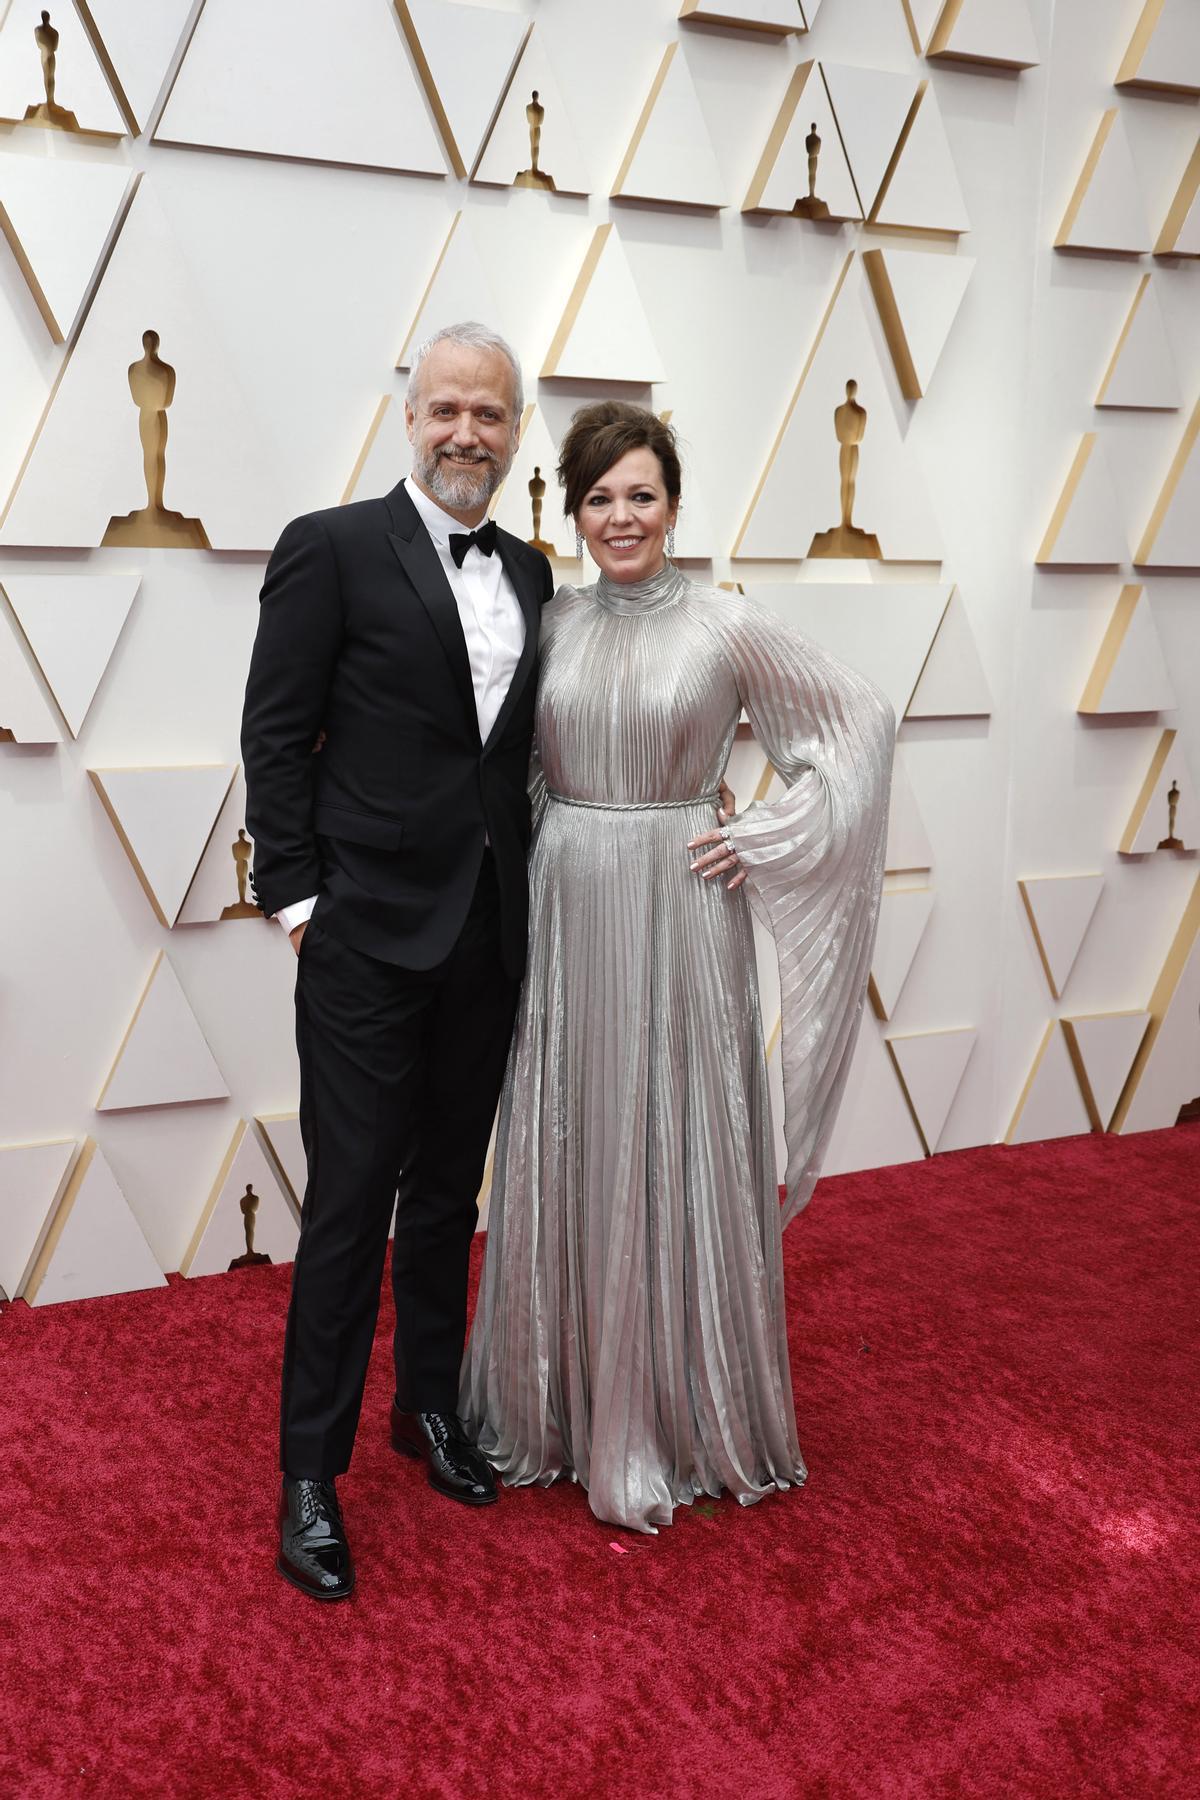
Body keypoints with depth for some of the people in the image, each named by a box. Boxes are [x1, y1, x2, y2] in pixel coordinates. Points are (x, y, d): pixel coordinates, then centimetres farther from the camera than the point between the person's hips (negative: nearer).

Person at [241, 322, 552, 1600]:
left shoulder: (528, 574, 12)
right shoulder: (331, 548, -5)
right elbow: (275, 738, -7)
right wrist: (298, 900, -11)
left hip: (488, 937, 6)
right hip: (369, 933, -5)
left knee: (448, 1191, 17)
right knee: (350, 1201, 0)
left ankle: (431, 1407, 35)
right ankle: (310, 1473, 14)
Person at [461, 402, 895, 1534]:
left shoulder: (728, 628, -4)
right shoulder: (551, 623, 6)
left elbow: (862, 721, -1)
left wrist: (767, 841, -6)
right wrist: (539, 851, 5)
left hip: (678, 918, -3)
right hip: (562, 915, 4)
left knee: (676, 1160, 4)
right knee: (564, 1161, 10)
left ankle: (684, 1416, 23)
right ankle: (567, 1400, 29)